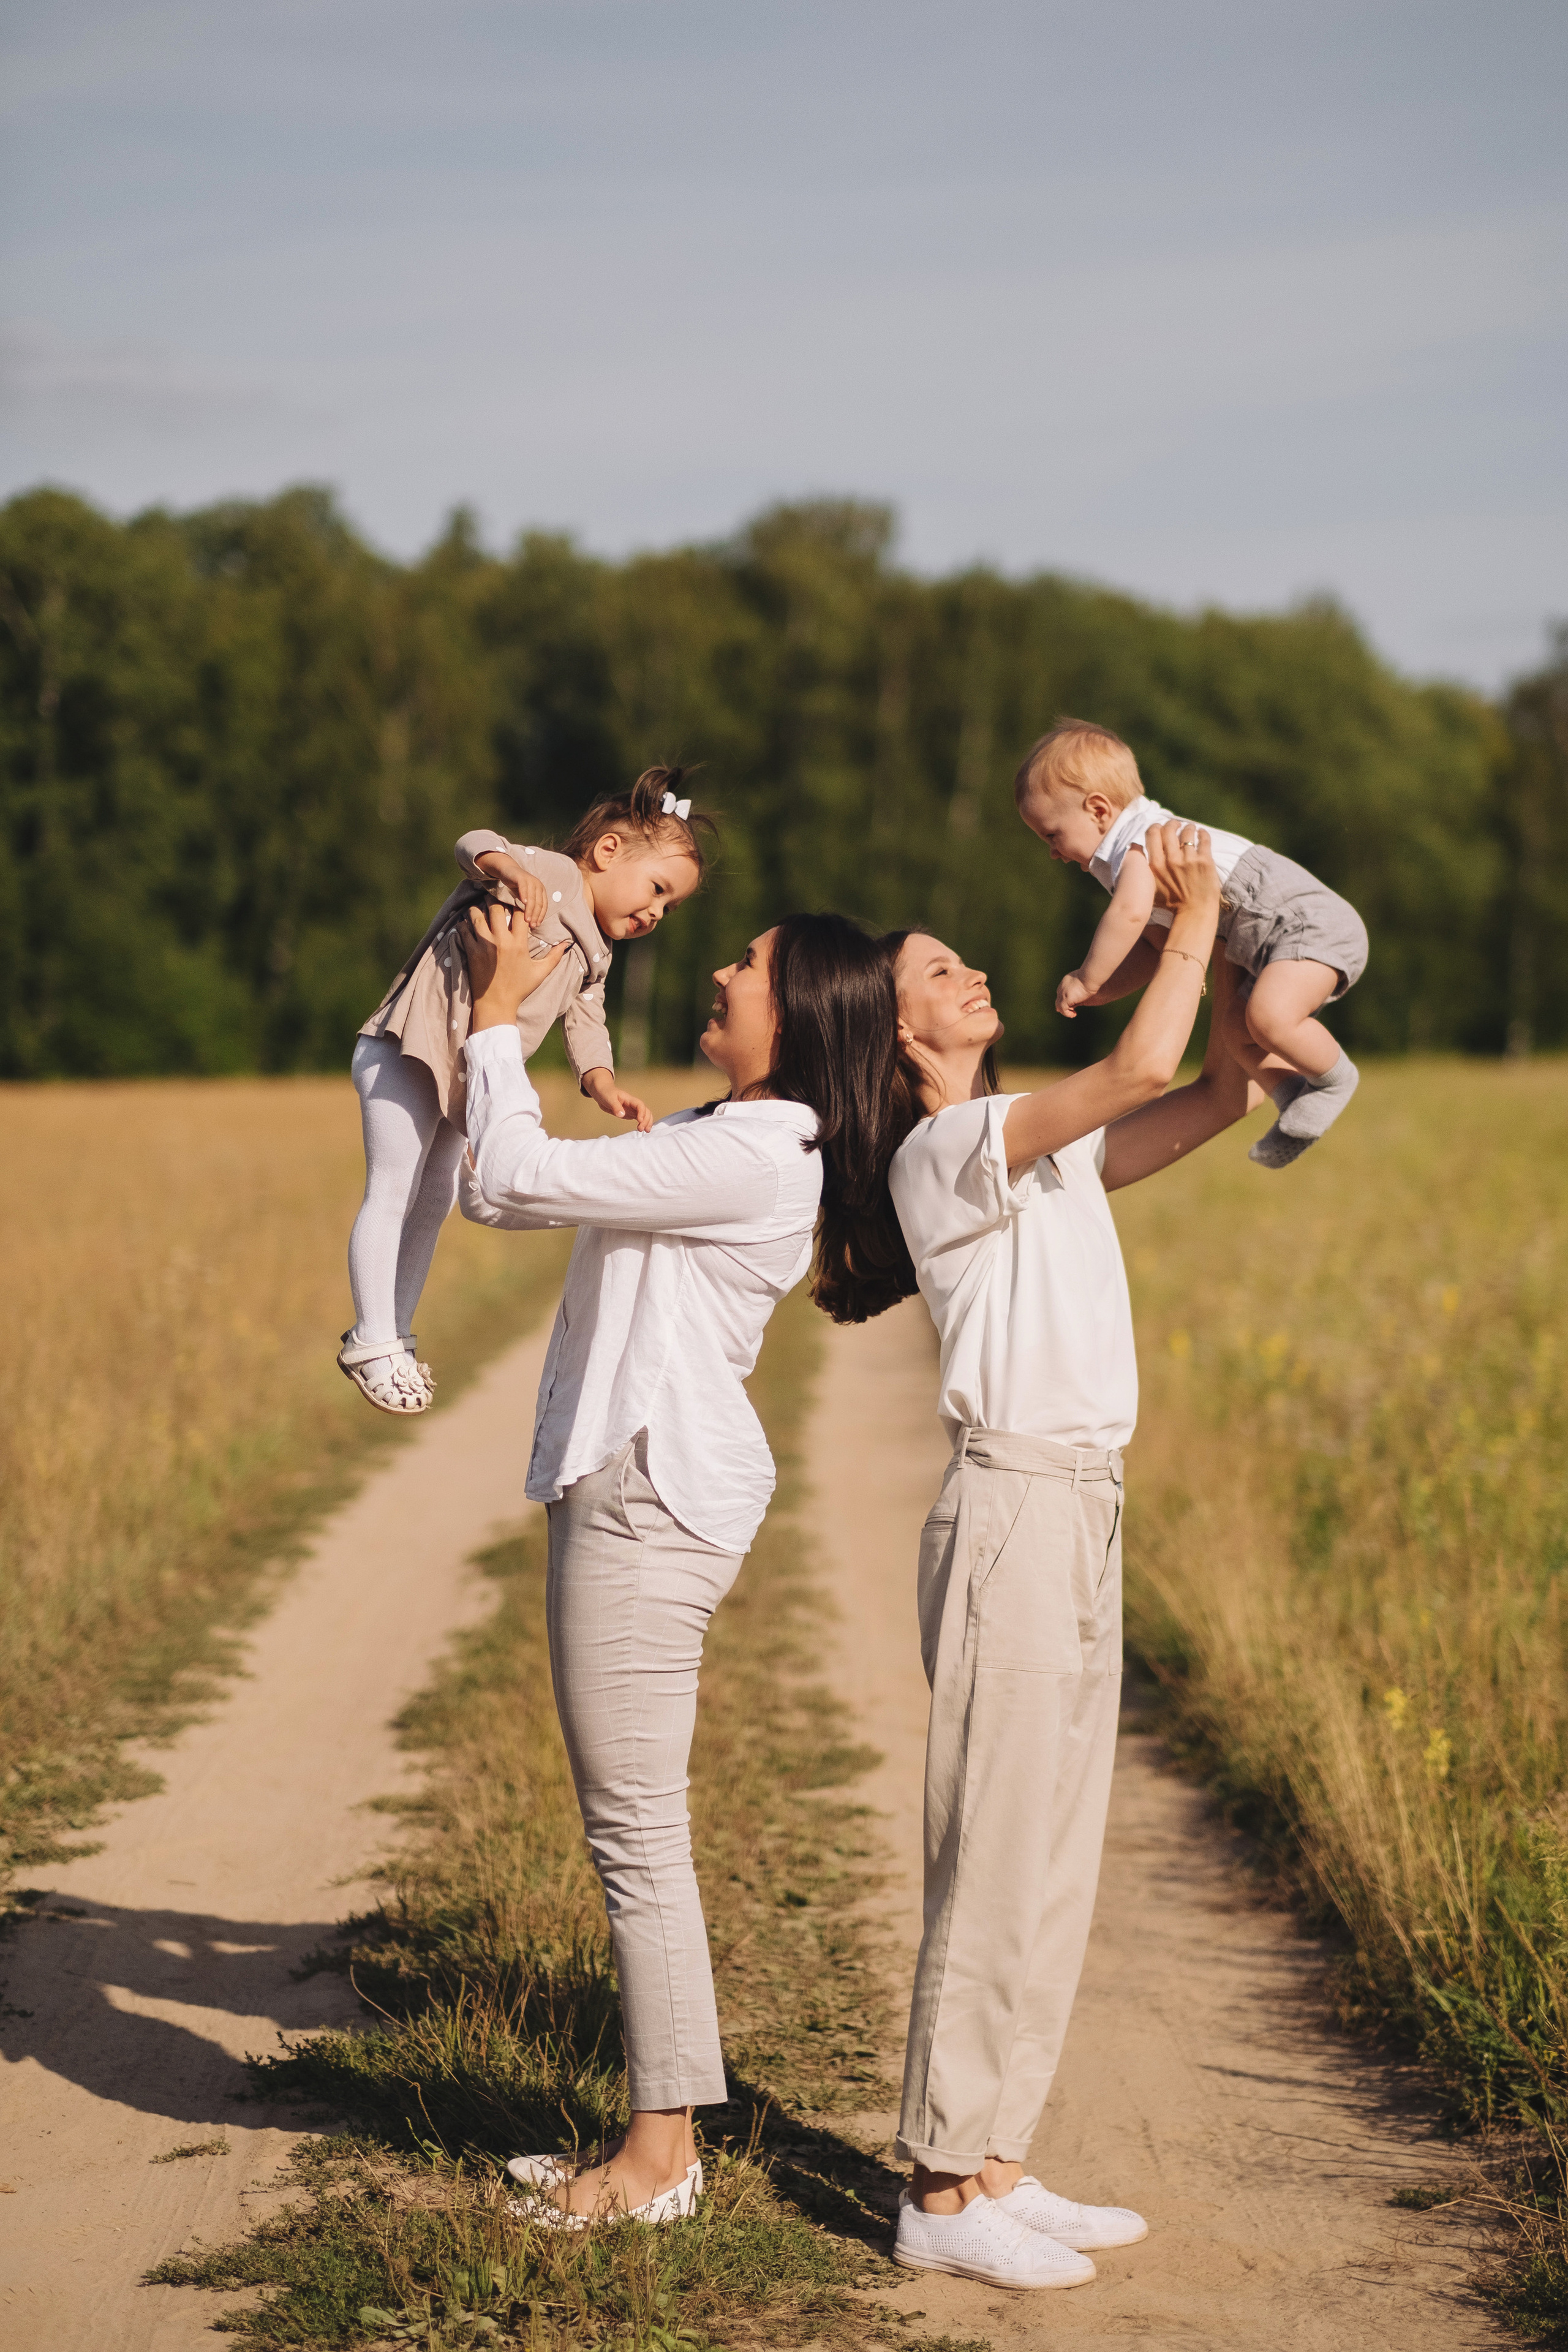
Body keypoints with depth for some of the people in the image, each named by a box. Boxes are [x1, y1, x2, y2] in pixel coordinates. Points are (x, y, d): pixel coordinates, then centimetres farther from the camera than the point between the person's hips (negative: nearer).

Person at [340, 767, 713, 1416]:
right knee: (392, 1194, -6)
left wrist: (606, 1088, -12)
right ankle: (372, 1343, 0)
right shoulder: (552, 875, -13)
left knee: (434, 1201, 18)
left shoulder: (590, 961, 15)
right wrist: (509, 867, -54)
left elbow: (586, 1028, 9)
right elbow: (476, 847, -30)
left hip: (459, 1083, 10)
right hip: (406, 1055, -10)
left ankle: (396, 1333, 30)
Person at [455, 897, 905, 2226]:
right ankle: (662, 2134, 20)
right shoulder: (714, 1141, 16)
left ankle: (661, 2157, 3)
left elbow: (517, 1179, -16)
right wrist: (498, 1022, 22)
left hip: (652, 1494, -11)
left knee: (638, 1828, -5)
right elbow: (504, 1192, 23)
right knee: (632, 1829, 13)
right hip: (626, 1484, 11)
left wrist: (498, 1019, -4)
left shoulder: (752, 1157, -16)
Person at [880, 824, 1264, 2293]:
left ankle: (991, 2166, 18)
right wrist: (1194, 922, -7)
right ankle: (942, 2194, 1)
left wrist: (1215, 935, 10)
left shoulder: (1051, 1148, 17)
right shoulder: (947, 1150, -10)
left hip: (1081, 1516, 9)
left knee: (1052, 1867, 11)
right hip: (1014, 1511, -9)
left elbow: (1217, 1095, 19)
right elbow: (1141, 1065, -21)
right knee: (994, 1867, -6)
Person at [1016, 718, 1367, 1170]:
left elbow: (1130, 914, -33)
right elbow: (1151, 945, 23)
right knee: (1236, 1030, 18)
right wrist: (1104, 990, 7)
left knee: (1268, 1016, -29)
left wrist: (1087, 979, -23)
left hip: (1308, 921, -11)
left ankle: (1336, 1076, -8)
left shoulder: (1140, 843, -15)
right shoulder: (1151, 845, 20)